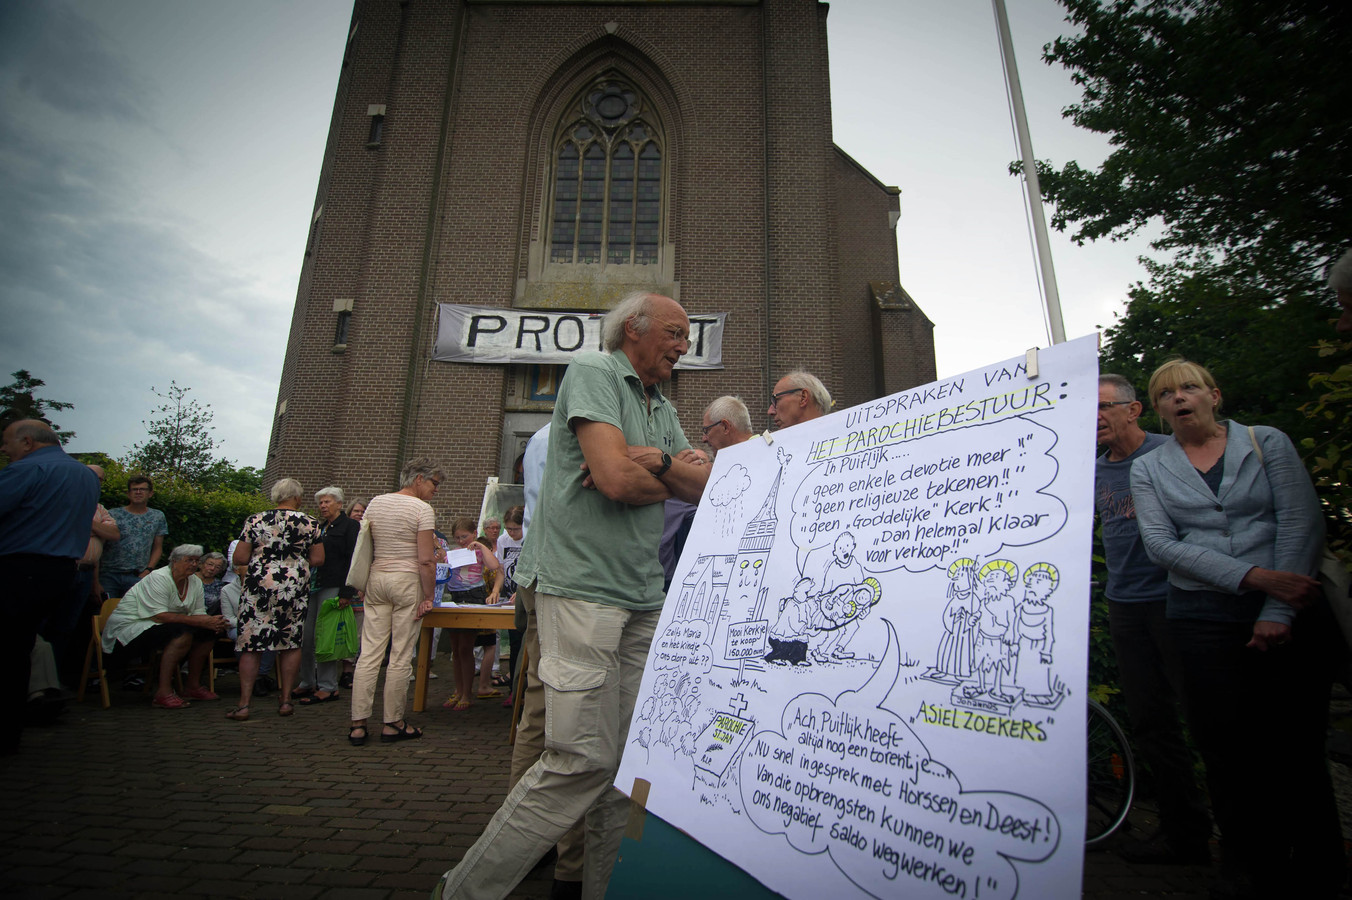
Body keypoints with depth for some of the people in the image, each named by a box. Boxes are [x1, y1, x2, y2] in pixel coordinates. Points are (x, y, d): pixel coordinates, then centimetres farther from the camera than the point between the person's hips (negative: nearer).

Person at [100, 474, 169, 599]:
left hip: (137, 576, 1)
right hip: (109, 575, 0)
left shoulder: (157, 517, 11)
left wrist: (148, 570, -2)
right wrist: (95, 575, -4)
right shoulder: (113, 514, 6)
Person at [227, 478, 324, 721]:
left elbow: (239, 558, -1)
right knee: (291, 643, 9)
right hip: (295, 589, 1)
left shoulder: (255, 521, -1)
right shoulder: (309, 523, -1)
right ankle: (286, 701, 15)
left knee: (251, 645, 6)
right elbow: (318, 559, 0)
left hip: (259, 587, 0)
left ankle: (244, 704, 7)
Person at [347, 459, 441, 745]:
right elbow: (425, 560, -15)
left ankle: (358, 724, 10)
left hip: (376, 578, 6)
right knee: (400, 656, 2)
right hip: (408, 581, -6)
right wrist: (428, 596, -8)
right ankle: (393, 723, 11)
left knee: (369, 653, 7)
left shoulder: (375, 503, 10)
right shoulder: (422, 509, -10)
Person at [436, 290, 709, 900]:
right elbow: (617, 479, -18)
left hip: (644, 598, 8)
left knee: (630, 758, 9)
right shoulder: (593, 372, -4)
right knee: (583, 760, -8)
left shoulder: (663, 409, 21)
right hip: (583, 586, -8)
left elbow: (705, 487, 10)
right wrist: (667, 483, 3)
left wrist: (654, 460, -9)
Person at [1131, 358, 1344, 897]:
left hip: (1288, 609, 0)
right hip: (1203, 616, 1)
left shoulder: (1268, 443, 6)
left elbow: (1301, 523, -3)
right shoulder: (1148, 469, 7)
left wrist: (1278, 612, -11)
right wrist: (1251, 575, -14)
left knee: (1297, 745, 3)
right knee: (1226, 744, 1)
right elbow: (1161, 544, -3)